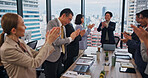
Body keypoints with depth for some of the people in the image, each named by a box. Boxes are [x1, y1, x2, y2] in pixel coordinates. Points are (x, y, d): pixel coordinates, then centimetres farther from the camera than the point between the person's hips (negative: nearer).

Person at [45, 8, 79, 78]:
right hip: (52, 58, -8)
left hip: (60, 56, 8)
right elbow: (56, 42, -23)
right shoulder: (52, 23, -14)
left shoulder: (63, 26, 12)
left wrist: (73, 36, 2)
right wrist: (70, 38, -12)